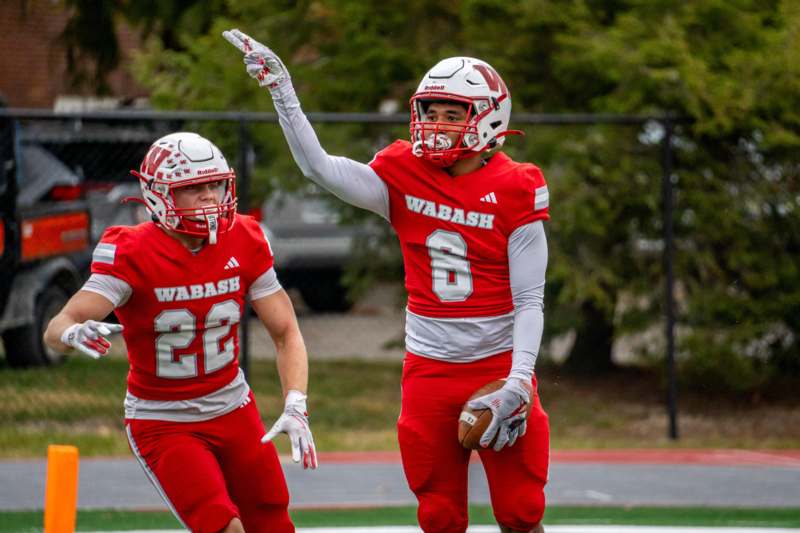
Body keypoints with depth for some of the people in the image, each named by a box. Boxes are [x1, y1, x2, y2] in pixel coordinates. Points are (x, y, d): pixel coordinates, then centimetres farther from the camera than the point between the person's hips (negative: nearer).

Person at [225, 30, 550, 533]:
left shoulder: (514, 192, -8)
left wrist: (518, 382, -17)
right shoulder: (404, 176, 0)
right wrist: (281, 90, -16)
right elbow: (319, 166, -9)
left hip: (499, 364, -3)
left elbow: (529, 300, -8)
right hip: (430, 370, 3)